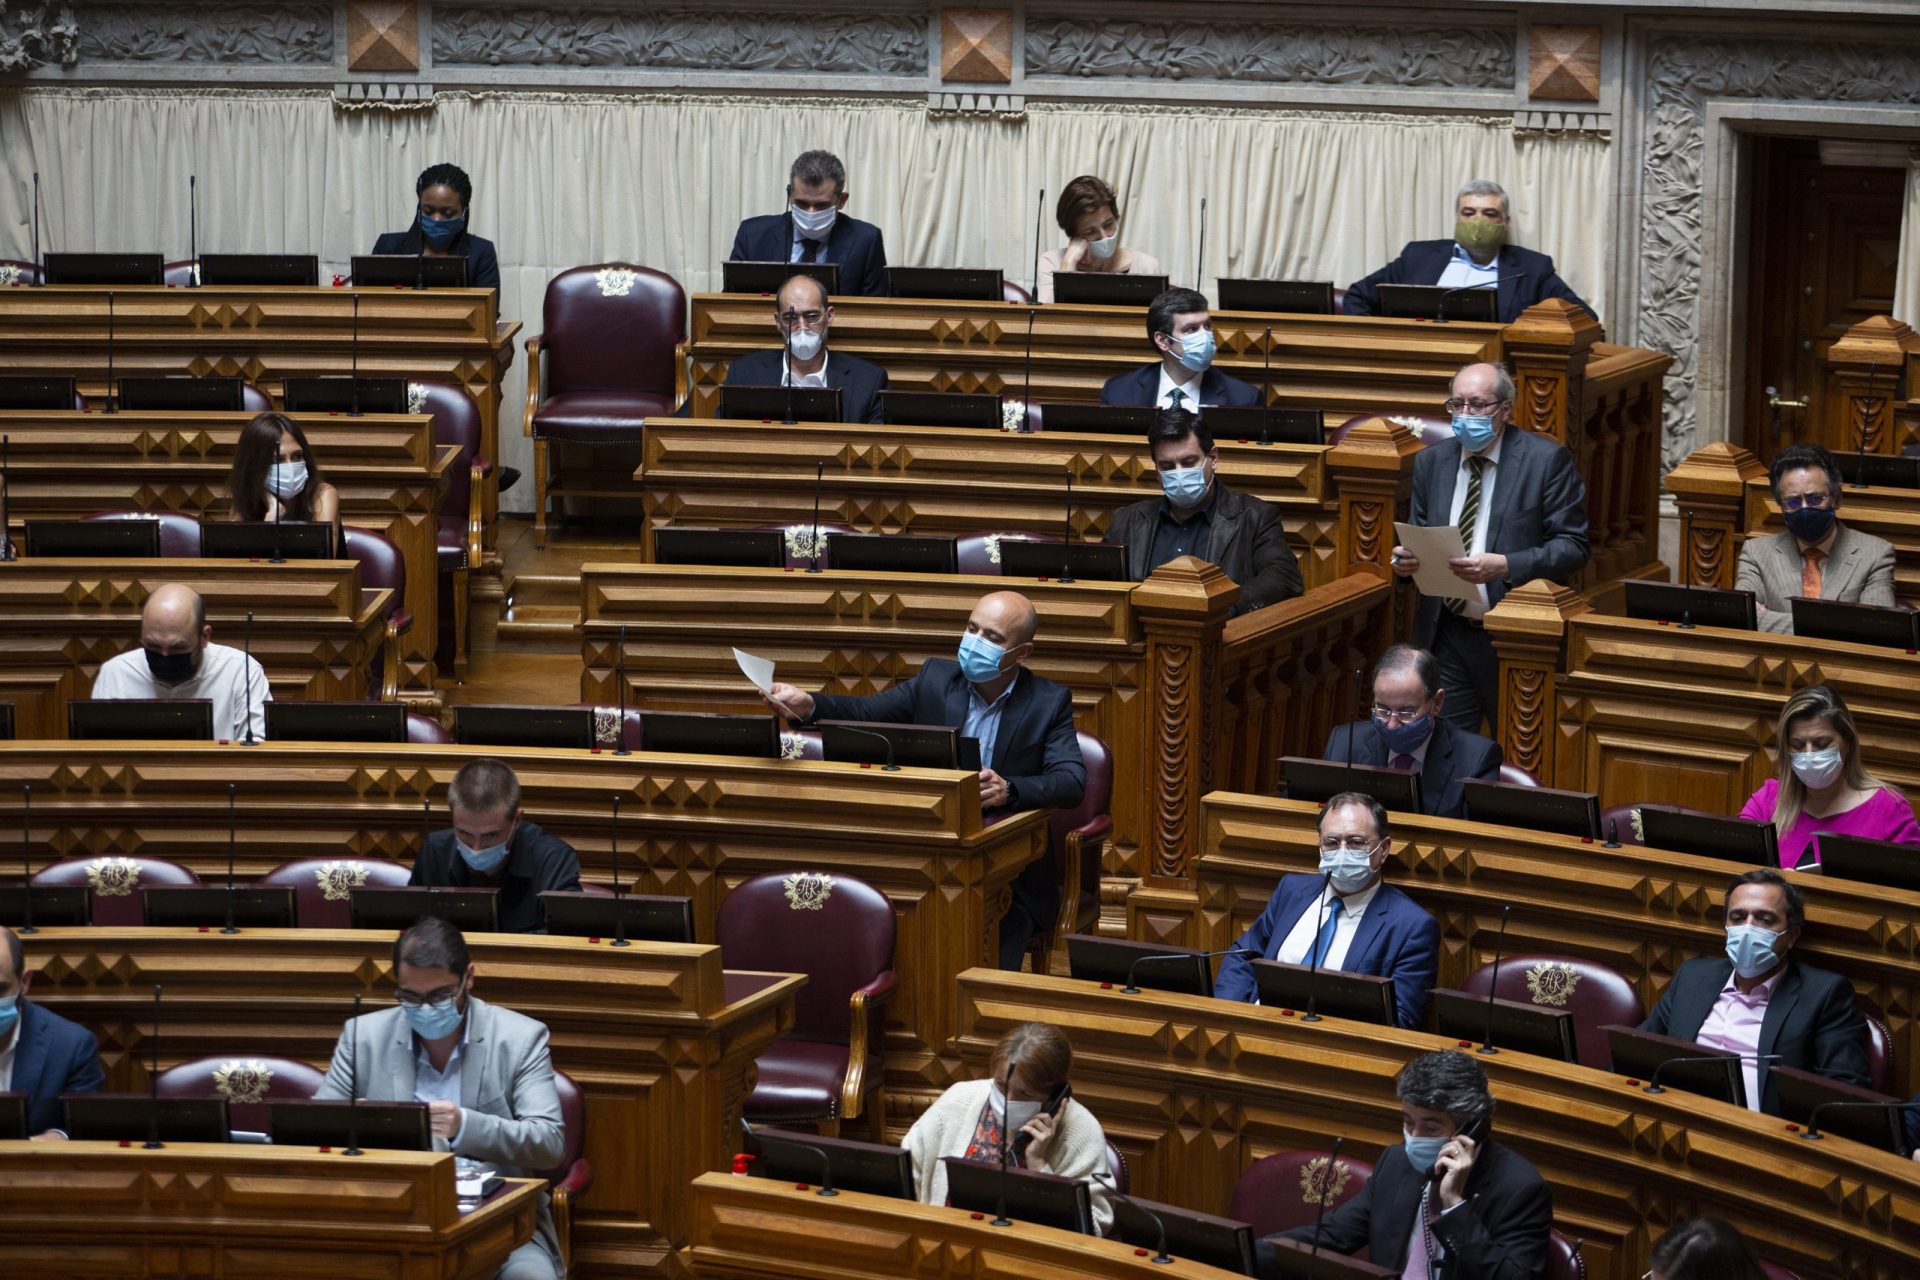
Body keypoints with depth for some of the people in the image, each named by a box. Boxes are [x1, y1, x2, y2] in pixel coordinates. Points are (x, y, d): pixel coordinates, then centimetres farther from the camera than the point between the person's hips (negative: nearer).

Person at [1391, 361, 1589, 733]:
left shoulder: (1547, 460, -6)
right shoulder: (1431, 461, 10)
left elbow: (1573, 547, -9)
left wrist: (1504, 566, -23)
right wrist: (1405, 559, -8)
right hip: (1446, 635, 4)